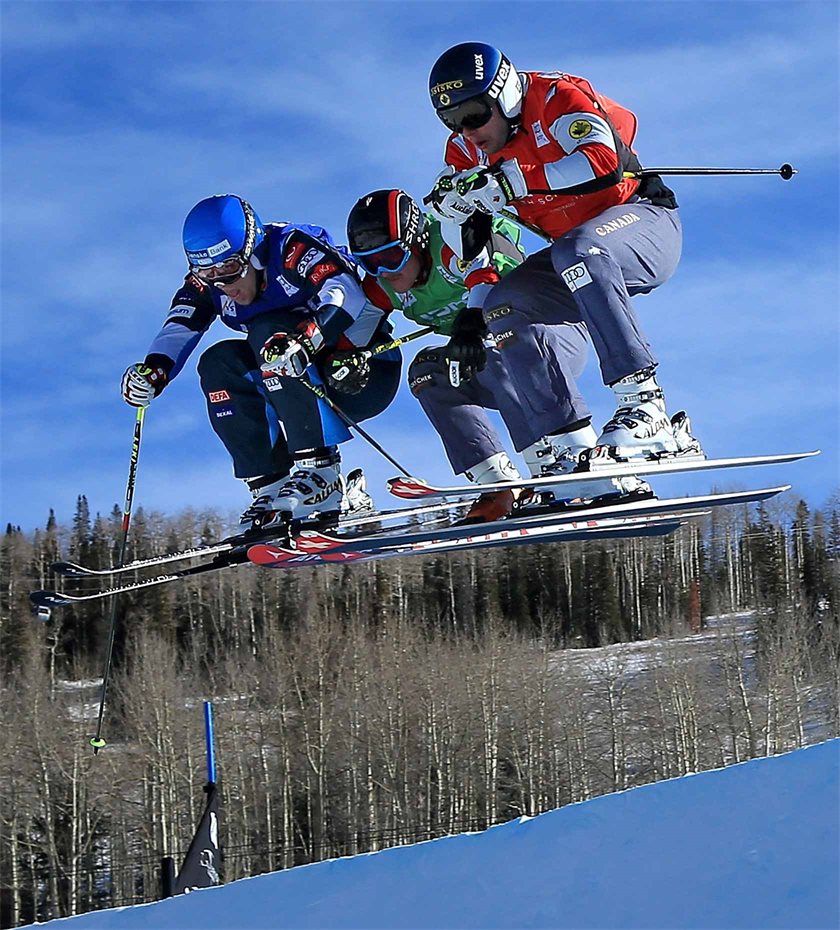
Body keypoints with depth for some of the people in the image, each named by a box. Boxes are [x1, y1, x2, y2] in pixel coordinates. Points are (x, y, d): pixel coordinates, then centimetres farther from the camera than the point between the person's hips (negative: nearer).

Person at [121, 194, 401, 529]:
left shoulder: (292, 248, -21)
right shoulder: (207, 282, -2)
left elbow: (345, 290, -37)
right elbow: (180, 327, -16)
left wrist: (307, 337, -54)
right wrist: (154, 369, -37)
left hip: (363, 374, -7)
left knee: (266, 332, -27)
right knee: (218, 363, -13)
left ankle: (321, 472, -33)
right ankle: (270, 490, -14)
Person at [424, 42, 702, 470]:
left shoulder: (557, 98, -17)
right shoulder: (467, 149, 4)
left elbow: (604, 162, -33)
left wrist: (513, 181, -35)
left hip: (644, 217, -8)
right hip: (575, 262, 8)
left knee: (577, 251, -37)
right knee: (503, 306, -12)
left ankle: (643, 402, -42)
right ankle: (576, 446, -17)